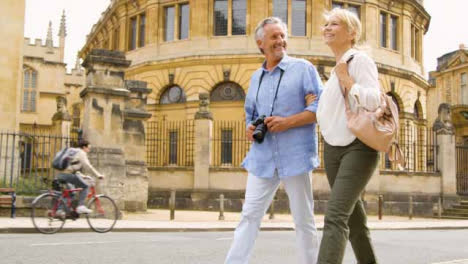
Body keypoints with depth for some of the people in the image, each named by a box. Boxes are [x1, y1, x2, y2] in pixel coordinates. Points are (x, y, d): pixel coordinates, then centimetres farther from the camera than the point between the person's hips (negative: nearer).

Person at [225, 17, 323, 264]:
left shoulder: (303, 68, -1)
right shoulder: (256, 77, 16)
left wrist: (288, 122, -17)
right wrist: (250, 129, 2)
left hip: (294, 156, -4)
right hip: (262, 157, 5)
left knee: (303, 219, 5)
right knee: (249, 214, 4)